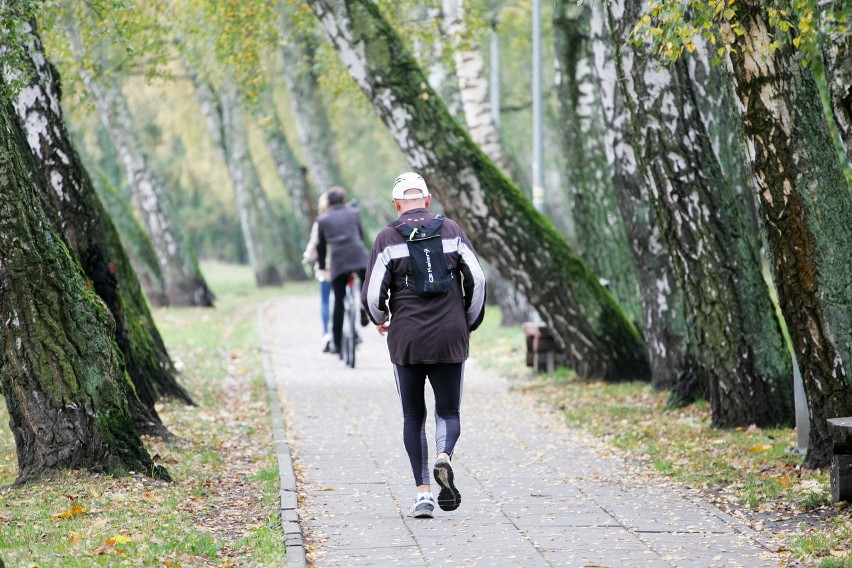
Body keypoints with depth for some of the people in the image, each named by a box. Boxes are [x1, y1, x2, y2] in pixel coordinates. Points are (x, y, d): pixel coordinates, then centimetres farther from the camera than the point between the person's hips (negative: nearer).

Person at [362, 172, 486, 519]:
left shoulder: (387, 238, -1)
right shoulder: (451, 231, 4)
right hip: (450, 340, 1)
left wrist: (381, 320, 17)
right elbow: (477, 279, 0)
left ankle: (423, 492, 2)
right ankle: (444, 457, -21)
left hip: (406, 342, -1)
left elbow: (373, 294, -5)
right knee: (448, 411, 11)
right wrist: (469, 324, 15)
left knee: (413, 417, 10)